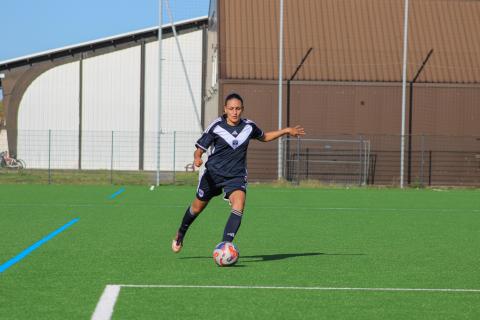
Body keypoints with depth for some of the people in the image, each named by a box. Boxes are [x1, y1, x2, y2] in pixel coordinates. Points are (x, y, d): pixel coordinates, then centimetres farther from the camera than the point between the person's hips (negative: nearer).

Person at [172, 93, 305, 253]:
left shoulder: (249, 126, -1)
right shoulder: (216, 127, -12)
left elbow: (264, 137, 21)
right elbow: (199, 149, -10)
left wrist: (286, 130, 15)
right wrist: (197, 158, -33)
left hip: (236, 176, 1)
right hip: (213, 173, -1)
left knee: (239, 205, -26)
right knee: (197, 207, 16)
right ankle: (180, 234, 45)